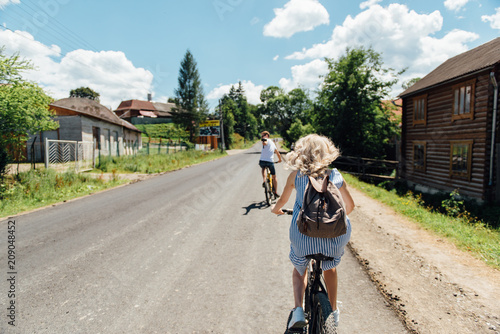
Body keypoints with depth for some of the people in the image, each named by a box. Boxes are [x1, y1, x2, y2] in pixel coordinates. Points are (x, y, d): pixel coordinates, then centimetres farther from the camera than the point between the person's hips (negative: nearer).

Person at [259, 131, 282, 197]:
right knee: (274, 177, 19)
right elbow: (278, 153, 31)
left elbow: (264, 143, -25)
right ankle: (275, 192, 18)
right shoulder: (273, 143, 22)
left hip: (262, 161, -4)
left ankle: (264, 181, 12)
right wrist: (280, 159, 47)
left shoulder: (266, 140, 3)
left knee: (263, 168, 33)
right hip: (270, 162, 4)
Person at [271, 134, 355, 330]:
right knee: (330, 267, 34)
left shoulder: (295, 175, 1)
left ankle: (298, 309, 11)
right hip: (334, 237, 2)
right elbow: (350, 205, 17)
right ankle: (333, 312, 44)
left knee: (299, 270, 29)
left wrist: (276, 209, 39)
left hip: (303, 236, -1)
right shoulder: (335, 176, 4)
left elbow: (283, 200, 17)